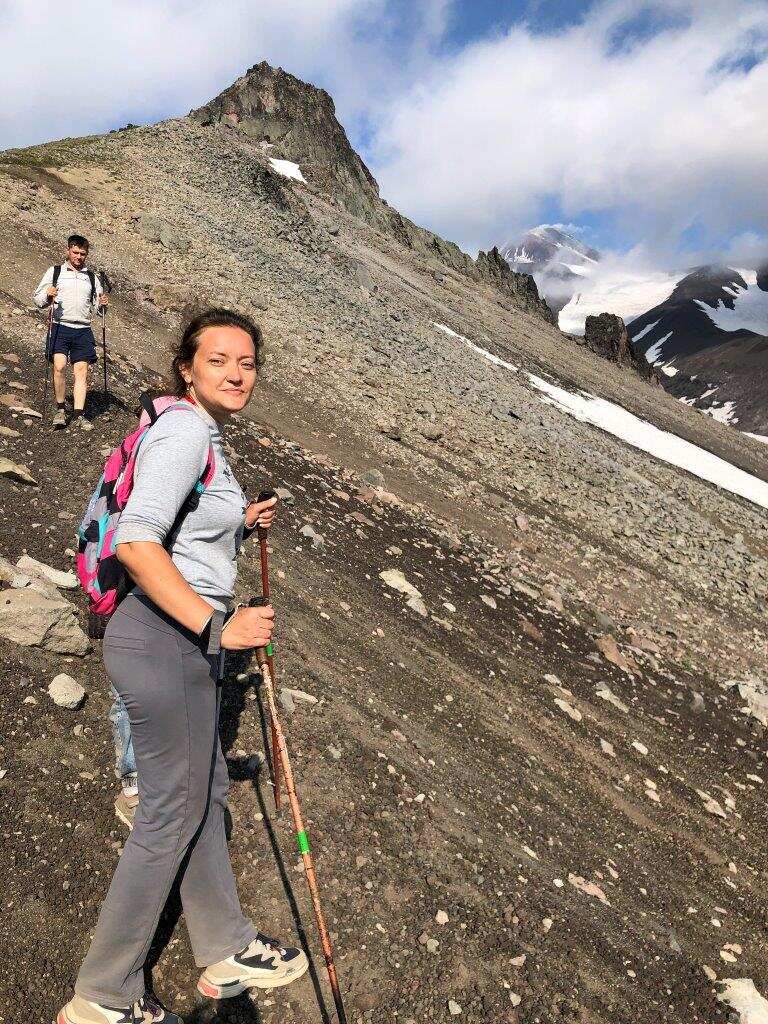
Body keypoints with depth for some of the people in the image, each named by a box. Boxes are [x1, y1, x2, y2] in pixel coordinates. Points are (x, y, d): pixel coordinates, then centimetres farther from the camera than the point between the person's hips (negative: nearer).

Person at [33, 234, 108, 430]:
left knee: (81, 370, -6)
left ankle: (79, 414, -7)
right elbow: (38, 300, 10)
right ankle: (60, 409, -3)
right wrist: (47, 296, -12)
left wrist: (102, 303, -1)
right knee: (59, 366, -18)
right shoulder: (54, 272, 12)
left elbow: (97, 304, 22)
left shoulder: (91, 277, 20)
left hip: (83, 329, 2)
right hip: (61, 326, -2)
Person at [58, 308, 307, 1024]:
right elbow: (134, 545, -27)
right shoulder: (184, 430, -17)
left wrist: (236, 521, 24)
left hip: (186, 640, 10)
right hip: (164, 641, -10)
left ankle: (227, 952, 39)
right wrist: (219, 628, -27)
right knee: (171, 812, 5)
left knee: (205, 793, 19)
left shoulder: (204, 433, 14)